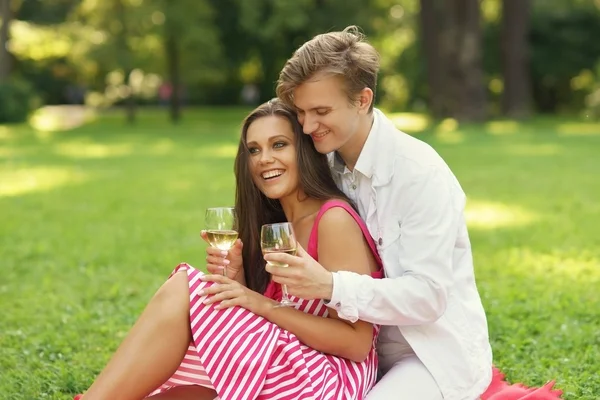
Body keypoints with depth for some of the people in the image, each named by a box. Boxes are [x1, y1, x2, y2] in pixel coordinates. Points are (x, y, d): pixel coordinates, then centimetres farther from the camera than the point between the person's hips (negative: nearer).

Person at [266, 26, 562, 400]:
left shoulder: (420, 174, -20)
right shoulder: (329, 165, 0)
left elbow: (428, 295, -25)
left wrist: (331, 286, -38)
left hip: (437, 355, -6)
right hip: (366, 350, 6)